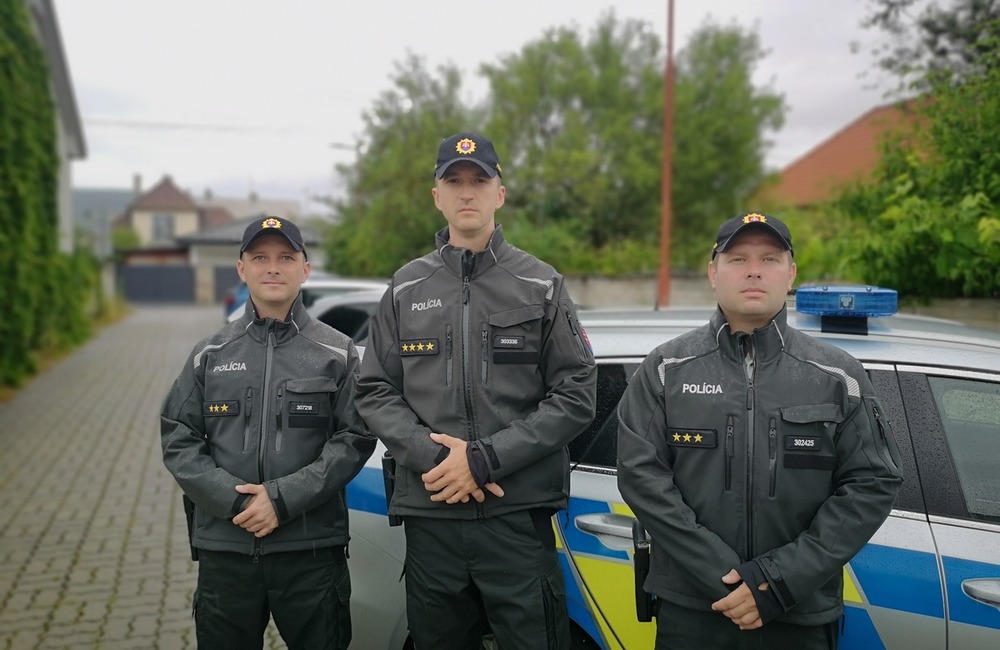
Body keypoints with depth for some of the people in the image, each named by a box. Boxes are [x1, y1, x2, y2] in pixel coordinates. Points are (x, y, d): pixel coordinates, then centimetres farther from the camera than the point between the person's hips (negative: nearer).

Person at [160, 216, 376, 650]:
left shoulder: (337, 353, 3)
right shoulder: (211, 355, 9)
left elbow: (355, 439, -5)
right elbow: (178, 441, 4)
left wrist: (284, 499, -15)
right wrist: (234, 501, -11)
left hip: (313, 549, -2)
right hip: (223, 548, 2)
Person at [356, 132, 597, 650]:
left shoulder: (541, 285, 3)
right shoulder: (406, 289, 10)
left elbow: (576, 394, -3)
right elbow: (374, 392, 6)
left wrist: (484, 459, -12)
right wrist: (432, 456, -12)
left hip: (519, 515, -2)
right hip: (429, 514, 3)